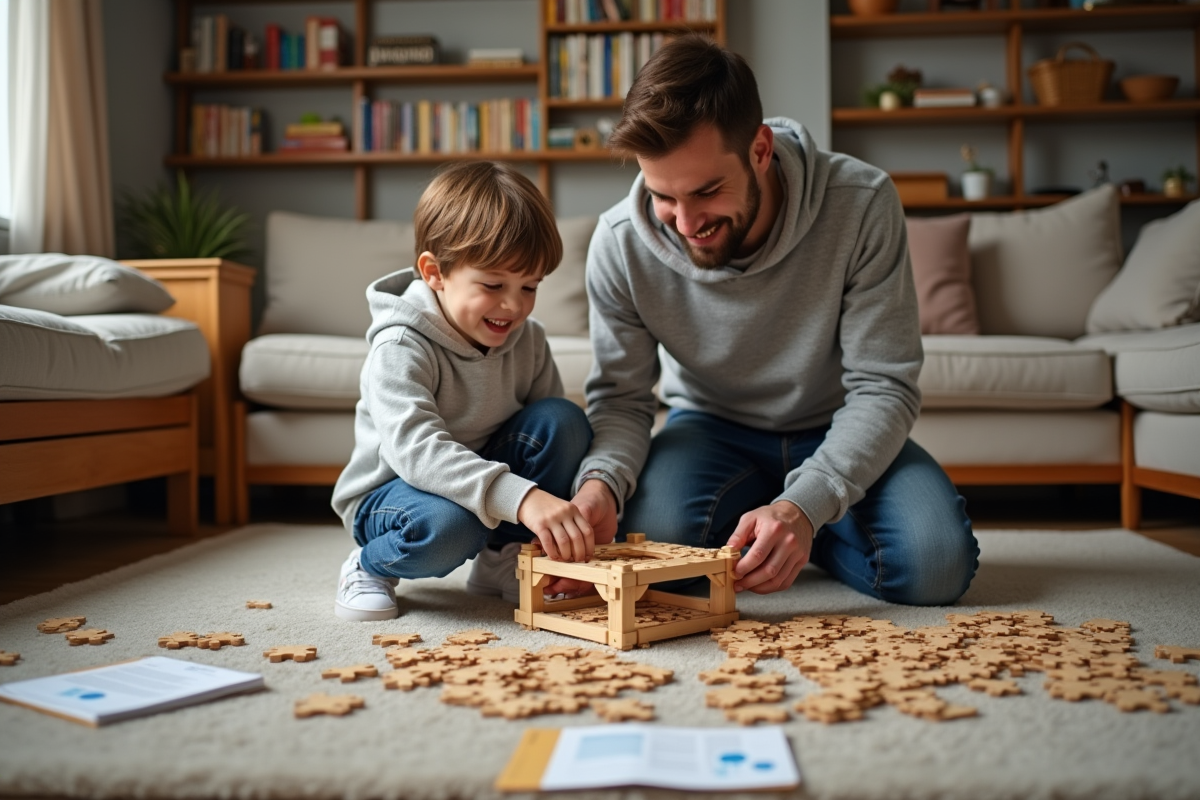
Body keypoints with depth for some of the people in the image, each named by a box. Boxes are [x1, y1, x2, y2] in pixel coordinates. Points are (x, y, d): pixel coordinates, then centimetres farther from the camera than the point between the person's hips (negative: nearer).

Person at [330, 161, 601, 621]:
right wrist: (520, 497, -54)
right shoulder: (400, 349, -25)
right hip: (391, 491, -5)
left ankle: (503, 558, -3)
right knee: (446, 526, -40)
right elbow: (416, 450, -41)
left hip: (485, 476, 5)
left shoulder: (528, 340, -6)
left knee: (564, 419, -19)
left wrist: (572, 529, -27)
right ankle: (371, 566, -4)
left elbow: (561, 438, -8)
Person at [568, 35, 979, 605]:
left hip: (837, 430, 0)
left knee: (935, 565, -24)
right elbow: (622, 396, -11)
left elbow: (883, 386, -22)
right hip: (712, 427, 1)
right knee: (653, 538, -30)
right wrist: (602, 479, -34)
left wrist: (803, 506, -37)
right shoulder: (620, 242, -20)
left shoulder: (860, 204, -26)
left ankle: (807, 532, 7)